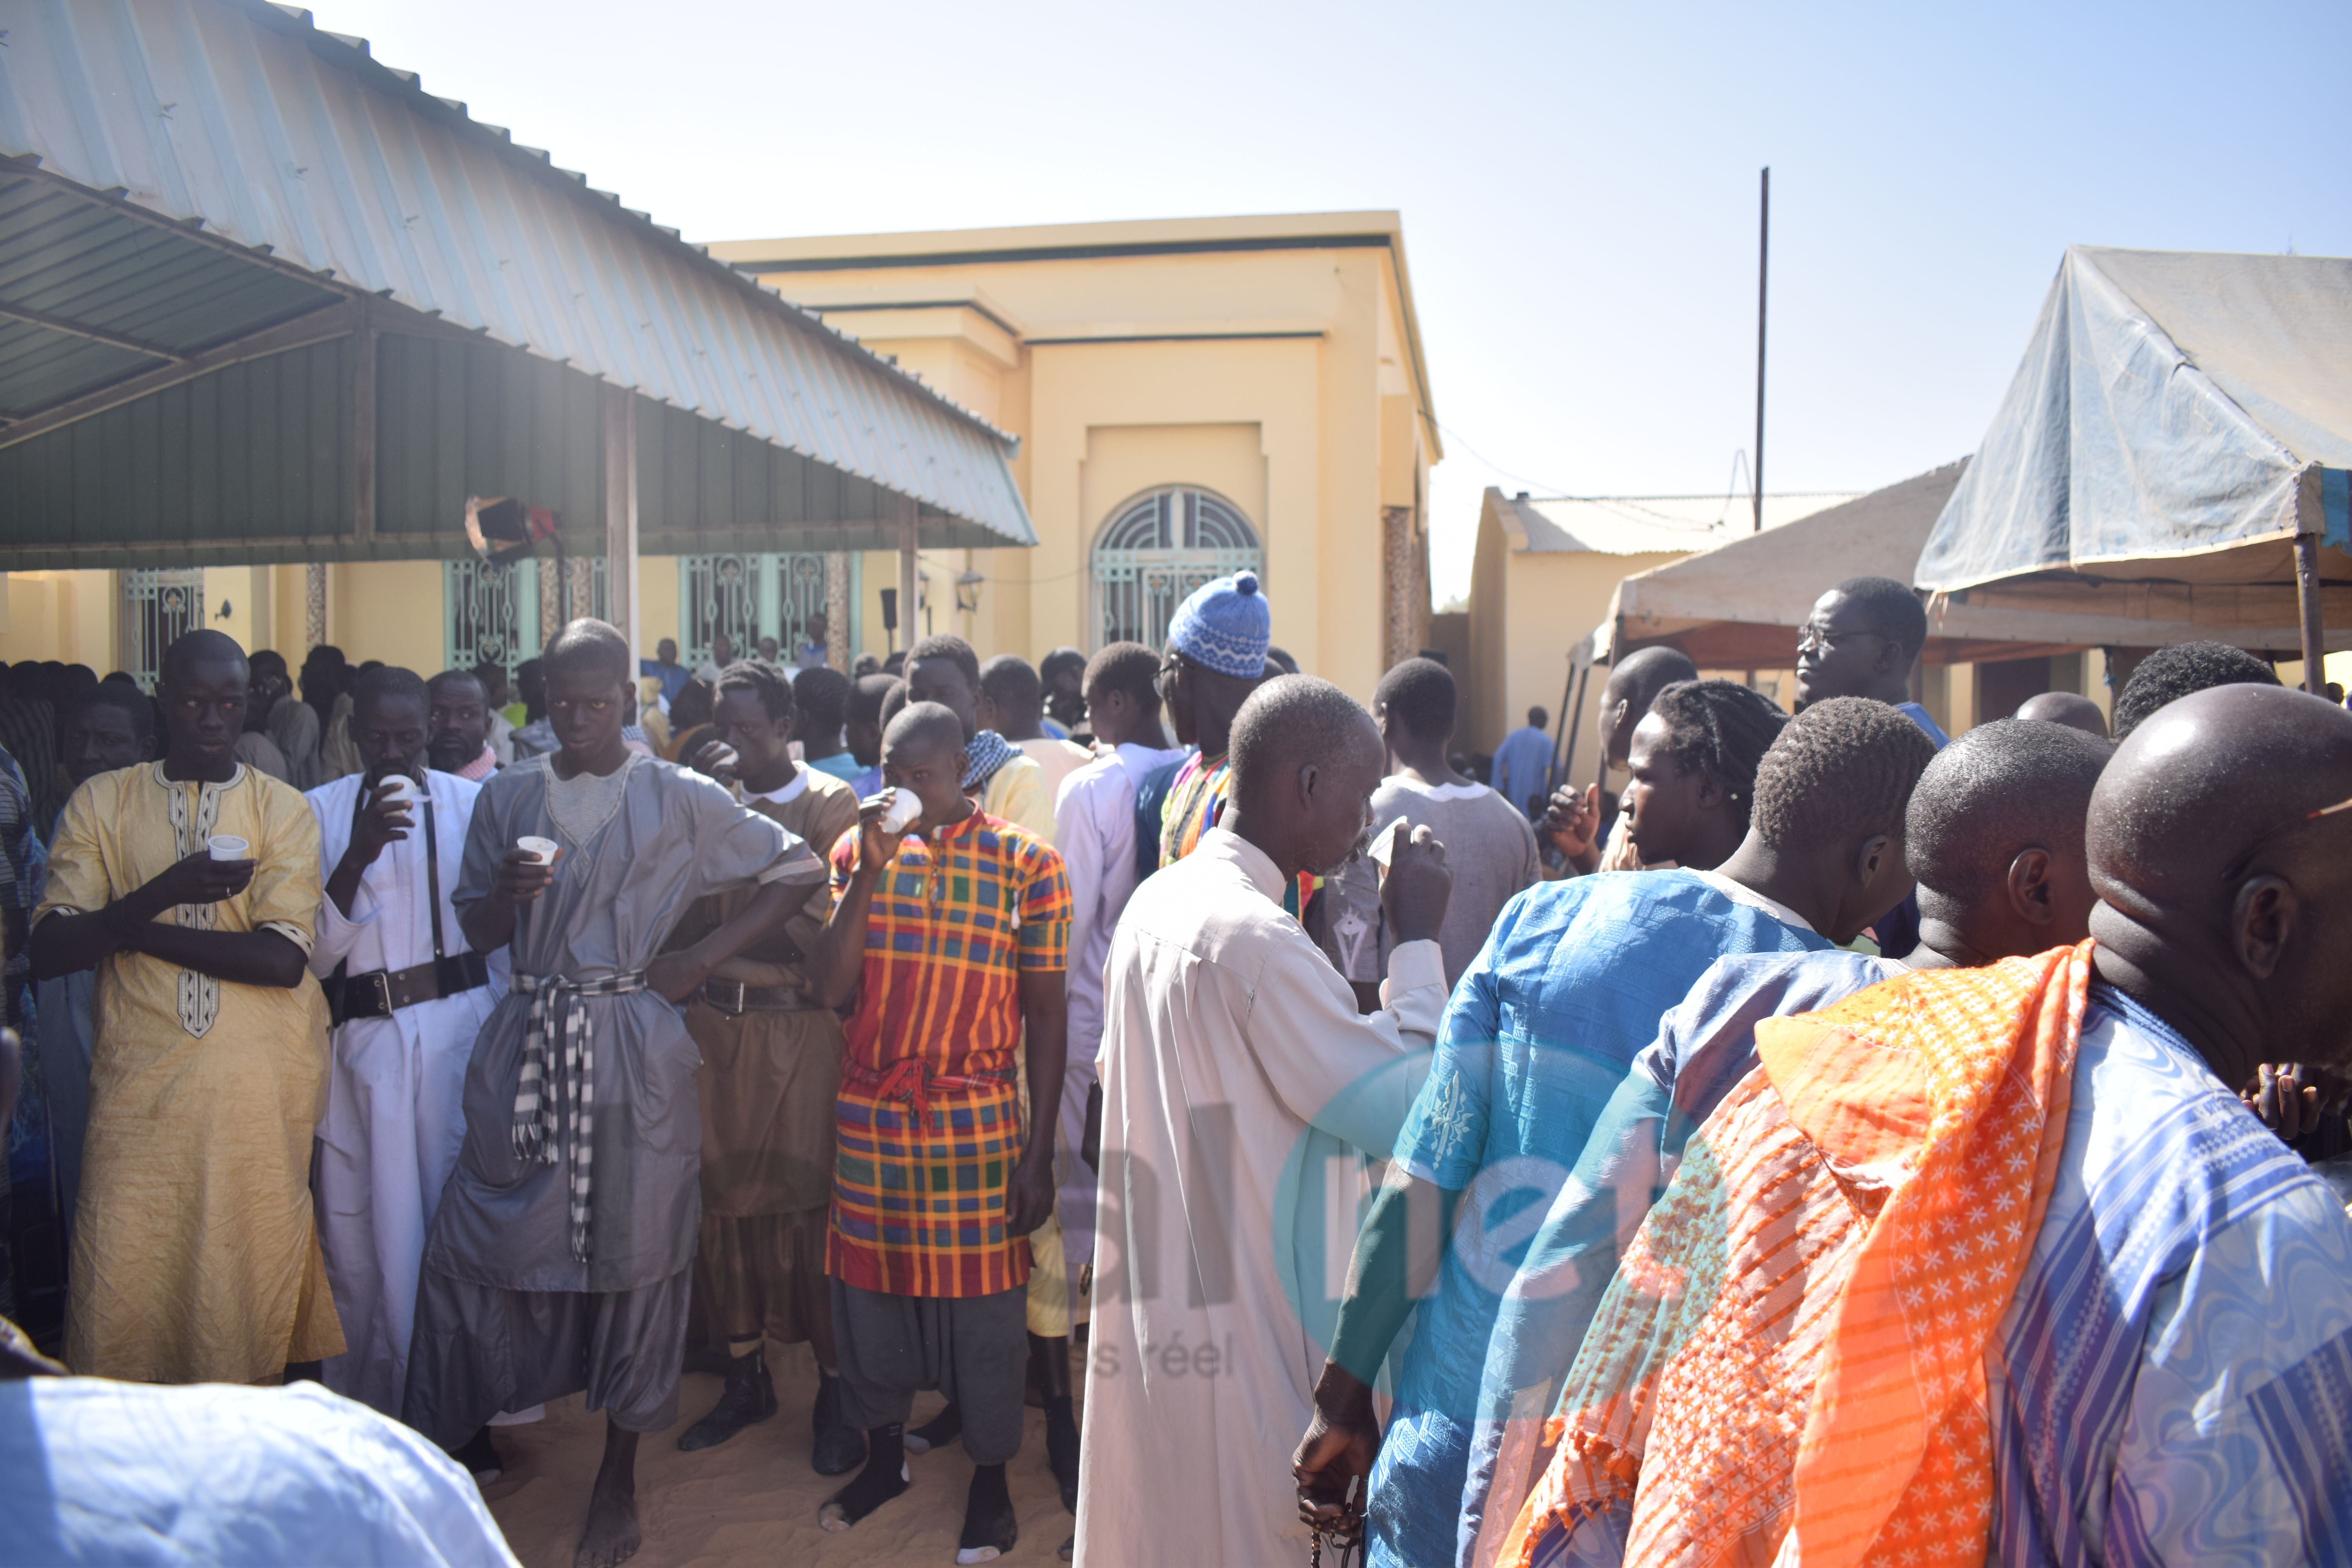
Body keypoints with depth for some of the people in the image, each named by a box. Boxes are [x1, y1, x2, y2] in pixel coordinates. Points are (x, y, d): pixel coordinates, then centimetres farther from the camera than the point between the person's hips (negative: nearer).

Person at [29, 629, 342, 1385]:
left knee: (251, 1285, 4)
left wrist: (132, 929, -7)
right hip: (139, 1088, 1)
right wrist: (162, 893, -18)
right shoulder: (101, 801, 8)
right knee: (121, 1293, 1)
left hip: (260, 1094, -1)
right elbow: (48, 950, -3)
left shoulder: (284, 810, 4)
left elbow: (282, 960, -8)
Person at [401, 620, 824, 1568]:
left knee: (632, 1251, 5)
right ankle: (458, 1439, 21)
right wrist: (508, 890, -12)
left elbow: (797, 868, 1)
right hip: (525, 1045, 3)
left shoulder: (678, 800, 0)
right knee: (475, 1242, 0)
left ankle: (619, 1480, 21)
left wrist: (700, 961, -5)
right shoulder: (506, 798, 8)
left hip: (633, 1047, -2)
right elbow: (477, 932, 12)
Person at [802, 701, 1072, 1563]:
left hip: (976, 1123, -3)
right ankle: (885, 1456, 38)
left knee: (982, 1304, 6)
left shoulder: (1027, 863, -7)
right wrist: (871, 872, -16)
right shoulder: (858, 850, 3)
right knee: (870, 1288, 15)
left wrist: (1038, 1153, -7)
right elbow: (830, 990, -7)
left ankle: (990, 1477, 28)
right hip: (868, 1116, 3)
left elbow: (1045, 1015, -5)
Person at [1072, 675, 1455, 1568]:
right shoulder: (1259, 940, -24)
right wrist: (1418, 940, -14)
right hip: (1244, 1336, -8)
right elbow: (1409, 1114, -23)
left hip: (1152, 1313, 9)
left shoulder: (1155, 902, 5)